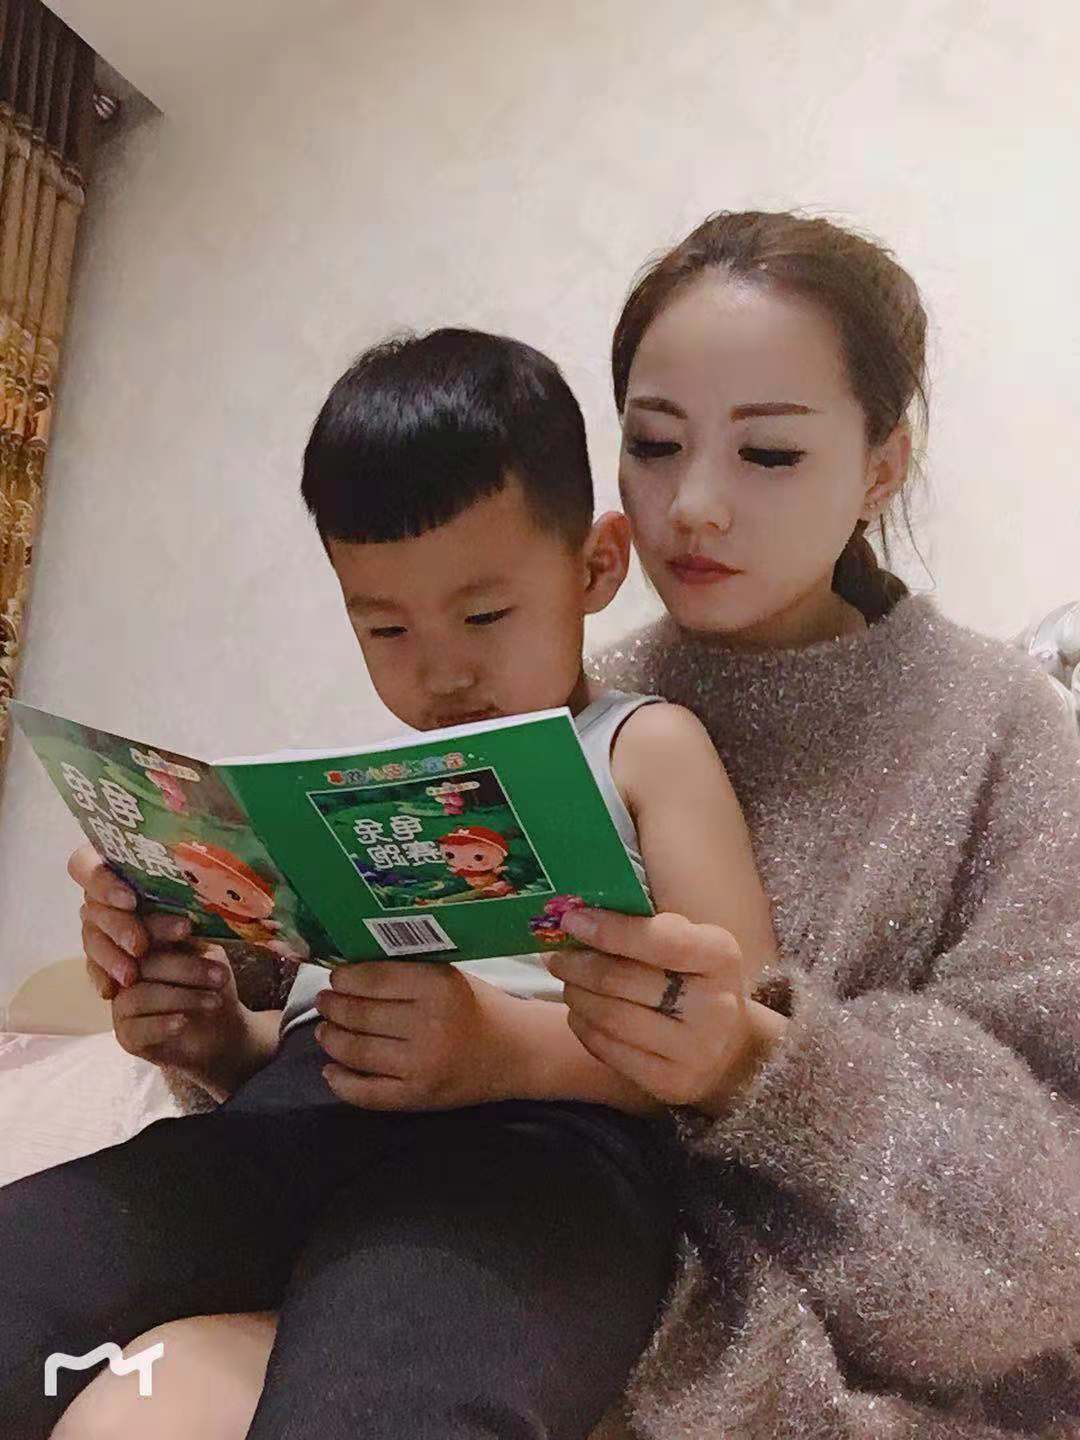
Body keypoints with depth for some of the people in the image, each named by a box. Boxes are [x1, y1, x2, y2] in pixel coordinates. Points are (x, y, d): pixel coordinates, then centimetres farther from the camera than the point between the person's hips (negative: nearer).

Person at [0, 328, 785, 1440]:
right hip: (290, 1120, 6)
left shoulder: (645, 747, 11)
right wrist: (216, 1038, 8)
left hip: (539, 1136, -5)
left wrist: (511, 1046, -16)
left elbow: (747, 1042, 0)